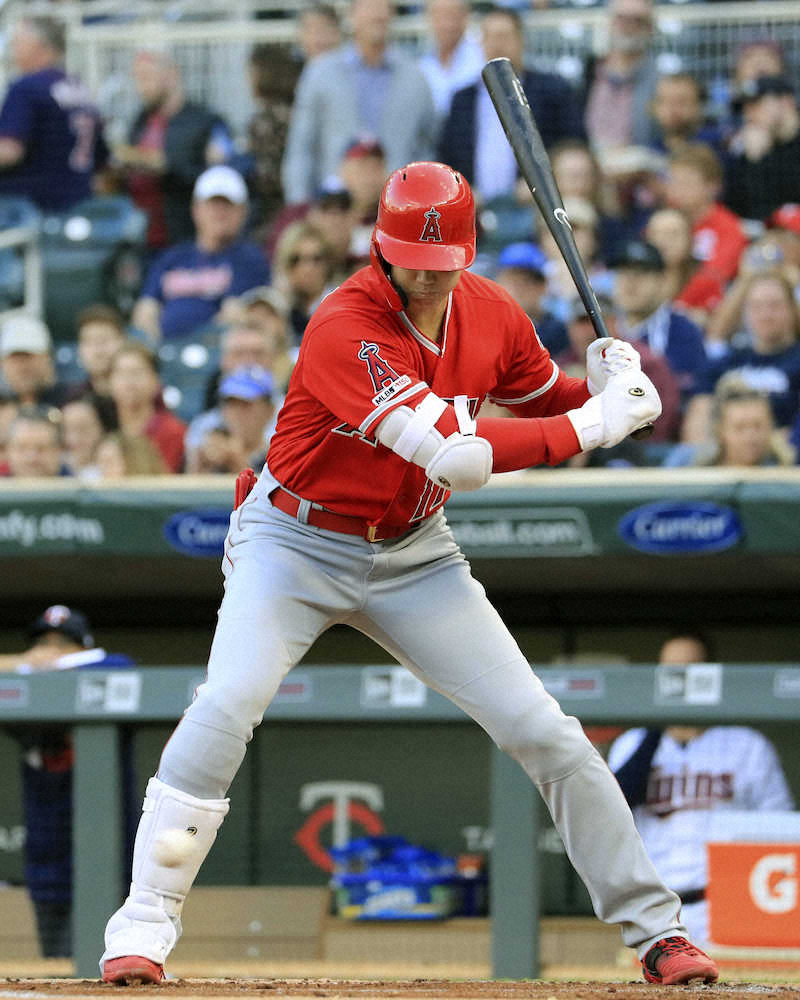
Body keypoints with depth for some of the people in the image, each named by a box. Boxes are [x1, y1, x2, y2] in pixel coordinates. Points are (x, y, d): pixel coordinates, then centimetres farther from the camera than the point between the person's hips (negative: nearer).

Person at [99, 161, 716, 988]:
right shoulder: (346, 328, -27)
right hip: (296, 543, -5)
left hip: (412, 555, 5)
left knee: (543, 731, -2)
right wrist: (594, 426, -29)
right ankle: (142, 928, -16)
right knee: (226, 708, -26)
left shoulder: (492, 316, -6)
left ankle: (654, 928, 8)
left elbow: (546, 402, 14)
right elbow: (455, 456, -33)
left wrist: (604, 388, -10)